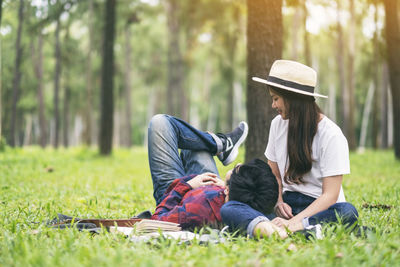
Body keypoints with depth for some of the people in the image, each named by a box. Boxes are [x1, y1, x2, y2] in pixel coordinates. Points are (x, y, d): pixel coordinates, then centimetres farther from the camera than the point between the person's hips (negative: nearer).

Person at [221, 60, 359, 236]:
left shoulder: (331, 135, -10)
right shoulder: (278, 124, 8)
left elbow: (330, 194, -15)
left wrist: (294, 222, -28)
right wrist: (278, 202, -5)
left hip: (319, 209, -4)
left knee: (347, 211, -39)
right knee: (228, 208, -20)